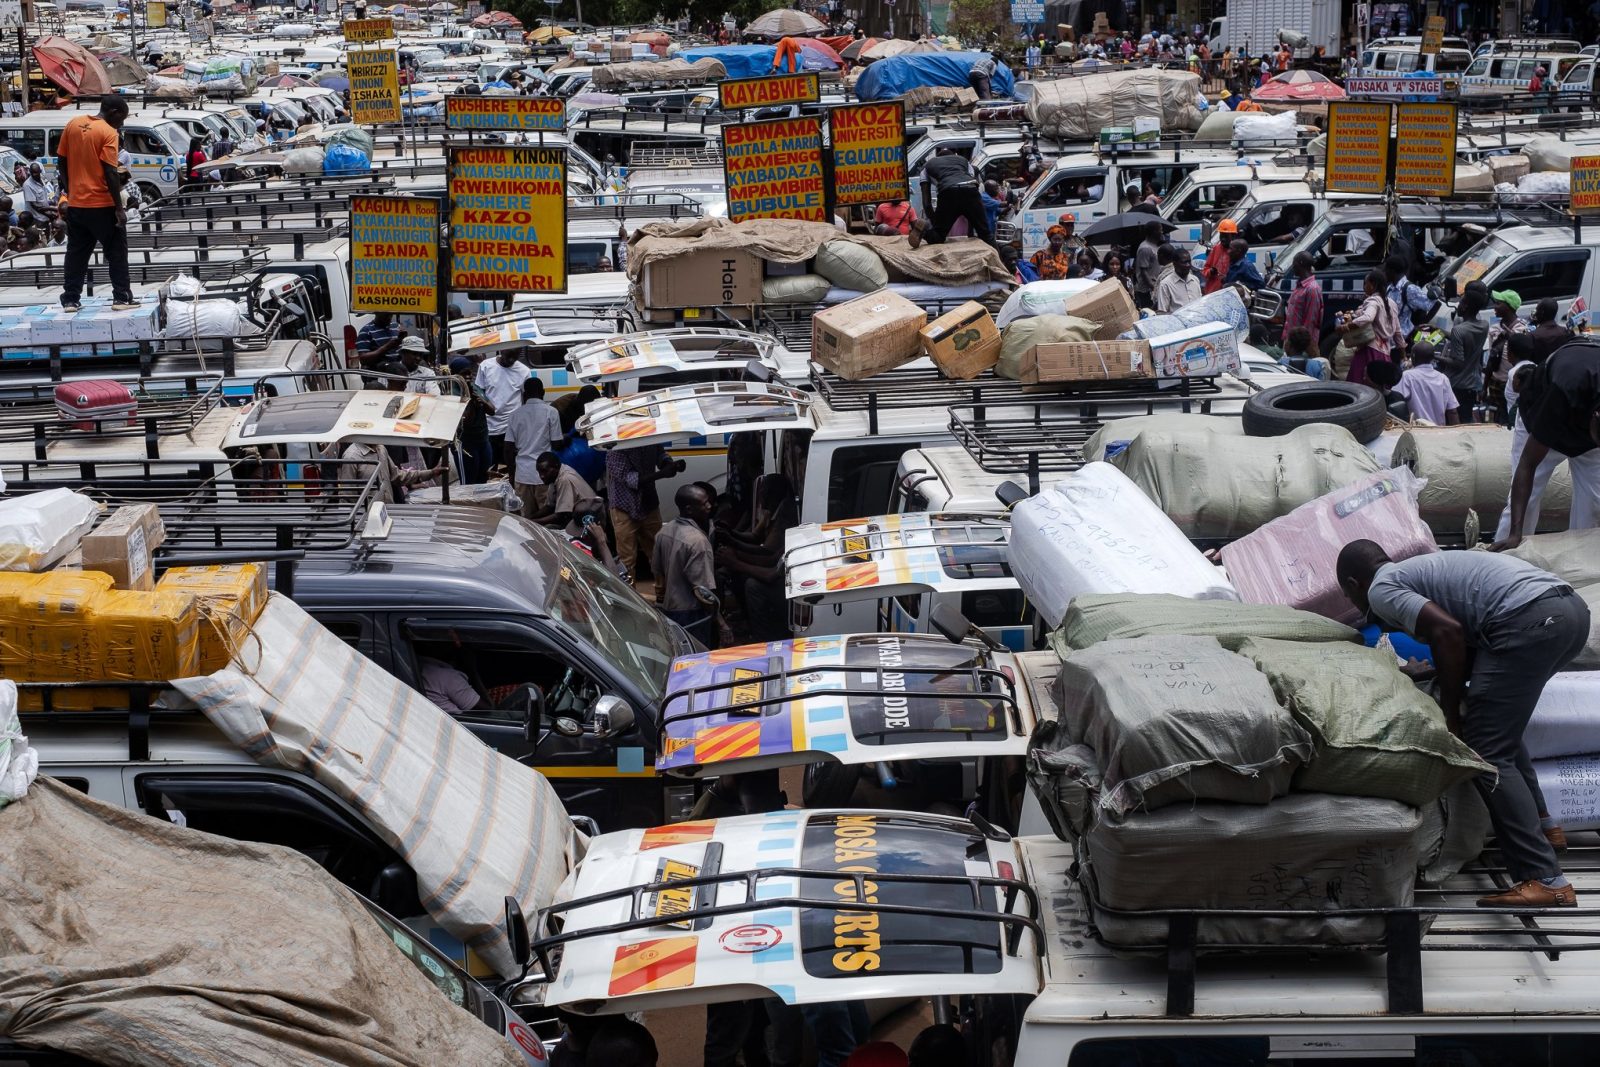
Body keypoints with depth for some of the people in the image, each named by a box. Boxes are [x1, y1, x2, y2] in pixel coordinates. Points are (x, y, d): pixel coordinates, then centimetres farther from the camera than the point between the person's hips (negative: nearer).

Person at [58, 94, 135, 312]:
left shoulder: (72, 125, 6)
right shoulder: (108, 133, -13)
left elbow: (61, 161, 10)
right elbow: (110, 173, -17)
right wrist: (119, 208, -15)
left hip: (75, 203, 6)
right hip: (102, 204, -6)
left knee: (76, 252, 12)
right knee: (116, 251, 5)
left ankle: (70, 300, 11)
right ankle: (122, 297, 4)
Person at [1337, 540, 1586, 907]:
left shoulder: (1380, 588, 6)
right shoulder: (1418, 569, 32)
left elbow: (1448, 631, -8)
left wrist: (1451, 714, 0)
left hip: (1530, 619, -9)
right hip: (1571, 605, 9)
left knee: (1486, 750, -4)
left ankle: (1546, 881, -11)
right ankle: (1541, 824, 34)